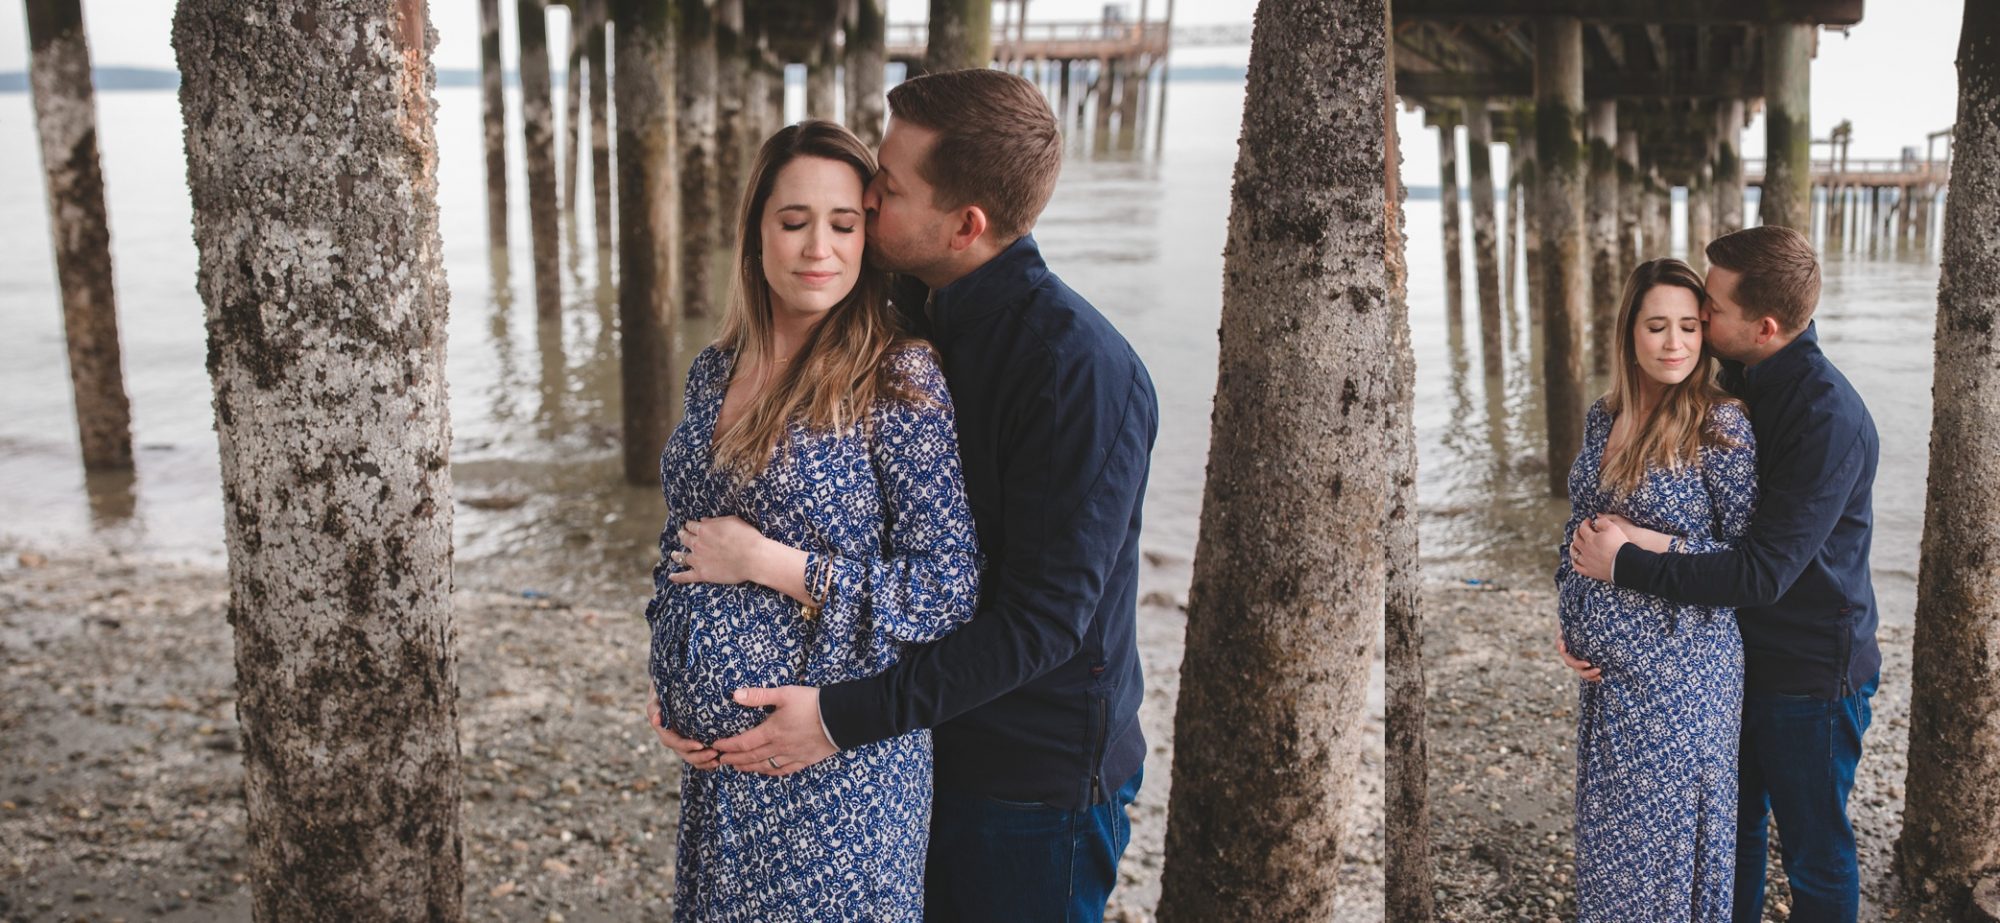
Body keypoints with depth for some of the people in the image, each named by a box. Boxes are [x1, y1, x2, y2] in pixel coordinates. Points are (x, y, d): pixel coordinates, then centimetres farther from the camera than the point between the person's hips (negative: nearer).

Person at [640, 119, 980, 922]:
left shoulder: (900, 381, -15)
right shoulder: (715, 372, 5)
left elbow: (950, 590, -18)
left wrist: (766, 562, -17)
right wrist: (671, 681, 8)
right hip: (712, 742, 6)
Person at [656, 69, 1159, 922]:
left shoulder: (1082, 370, -24)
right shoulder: (903, 328, 2)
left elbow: (1044, 619, -25)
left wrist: (844, 716, -25)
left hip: (1038, 781, -7)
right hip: (922, 748, 7)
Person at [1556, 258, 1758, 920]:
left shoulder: (1721, 426, -14)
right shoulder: (1603, 418, 4)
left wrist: (1658, 548, -20)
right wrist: (1571, 619, 6)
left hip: (1681, 664, -6)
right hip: (1603, 658, 6)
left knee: (1667, 823, 6)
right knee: (1608, 818, 18)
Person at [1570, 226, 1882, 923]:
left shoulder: (1829, 419, -25)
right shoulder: (1729, 384, 0)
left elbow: (1763, 572, -28)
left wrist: (1625, 564, -24)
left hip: (1810, 670, -7)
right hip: (1735, 655, 7)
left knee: (1815, 854, 11)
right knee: (1734, 828, 21)